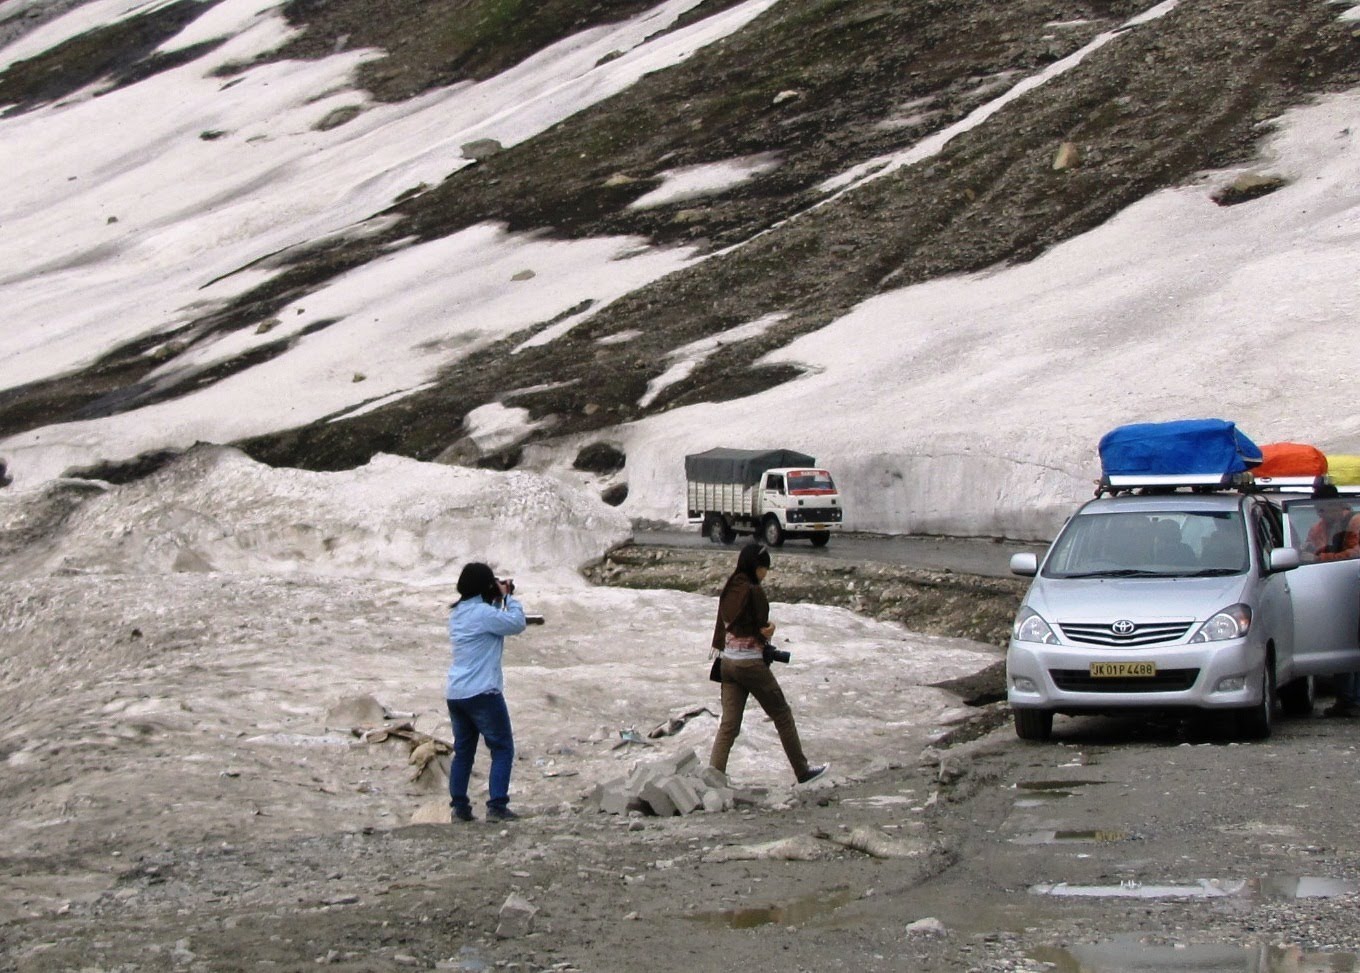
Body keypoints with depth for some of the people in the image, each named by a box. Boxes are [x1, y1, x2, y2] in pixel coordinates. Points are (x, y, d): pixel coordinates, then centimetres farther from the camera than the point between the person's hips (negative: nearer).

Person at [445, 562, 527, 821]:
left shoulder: (458, 613, 13)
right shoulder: (483, 613, -14)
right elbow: (517, 623, -12)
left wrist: (499, 601, 14)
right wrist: (508, 598, 0)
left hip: (455, 693, 8)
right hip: (482, 693, -8)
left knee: (463, 750, 14)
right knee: (503, 748, -1)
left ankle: (459, 805, 12)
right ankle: (497, 805, -8)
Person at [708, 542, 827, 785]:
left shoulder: (728, 591, 8)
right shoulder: (754, 592, -15)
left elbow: (721, 626, 12)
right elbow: (763, 629, -13)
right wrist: (769, 629, 7)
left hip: (728, 662, 7)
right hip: (751, 663, -7)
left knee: (728, 724, 5)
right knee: (782, 716, 10)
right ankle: (802, 772, 20)